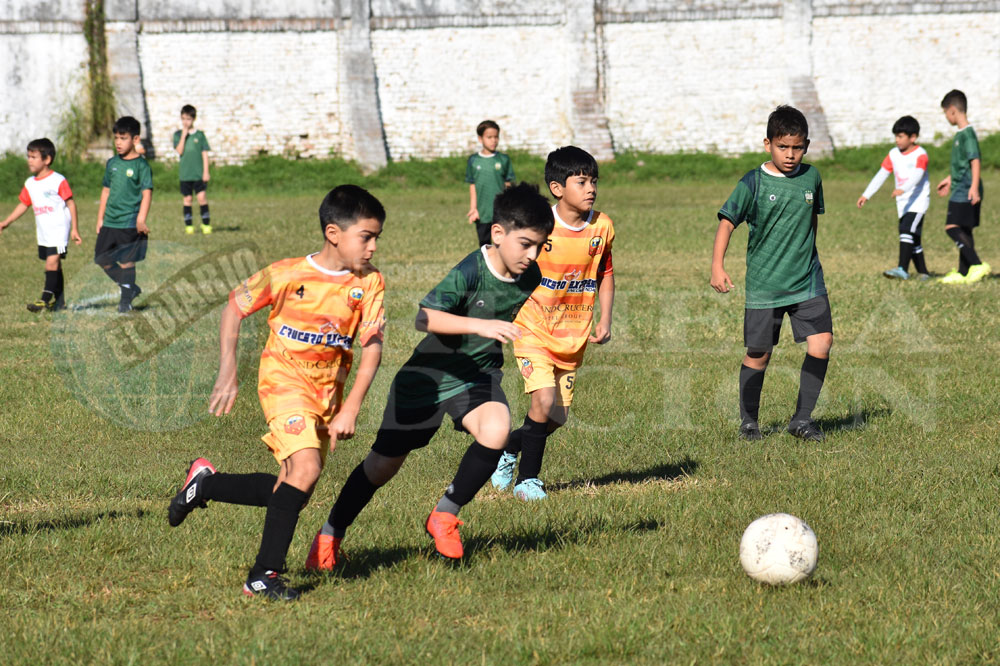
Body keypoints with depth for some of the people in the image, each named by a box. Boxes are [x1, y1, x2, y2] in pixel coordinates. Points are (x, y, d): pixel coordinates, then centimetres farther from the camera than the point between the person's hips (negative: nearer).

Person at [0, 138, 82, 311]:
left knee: (52, 261, -16)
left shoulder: (58, 181, -11)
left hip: (59, 230, -7)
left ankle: (46, 300, -18)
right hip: (43, 233, 7)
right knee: (54, 265, 11)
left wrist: (74, 229, -8)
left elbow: (71, 204, -7)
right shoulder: (30, 184, 9)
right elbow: (23, 204, 17)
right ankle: (58, 300, 18)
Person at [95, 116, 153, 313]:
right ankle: (131, 288, 23)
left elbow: (147, 193, -13)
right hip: (110, 223, 7)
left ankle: (126, 300, 11)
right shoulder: (112, 163, 10)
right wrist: (100, 218, 17)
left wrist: (141, 219, -23)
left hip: (130, 223, -7)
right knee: (103, 259, 8)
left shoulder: (141, 165, -8)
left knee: (126, 262, -2)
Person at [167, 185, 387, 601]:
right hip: (284, 380, -5)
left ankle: (205, 483, 31)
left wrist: (350, 409, -17)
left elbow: (372, 348, -7)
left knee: (292, 494, 8)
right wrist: (227, 375, -6)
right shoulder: (286, 275, -13)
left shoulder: (369, 283, -6)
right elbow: (234, 309, -1)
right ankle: (264, 575, -18)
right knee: (306, 468, -25)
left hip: (328, 391, 5)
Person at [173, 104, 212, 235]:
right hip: (185, 174, 1)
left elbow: (204, 154, 4)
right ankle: (188, 225, 11)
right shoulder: (178, 135, 5)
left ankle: (206, 224, 0)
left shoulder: (200, 135, 3)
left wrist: (206, 171, -2)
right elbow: (180, 151, -8)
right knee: (187, 199, 4)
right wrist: (184, 135, -13)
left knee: (201, 197, -8)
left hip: (198, 174, -1)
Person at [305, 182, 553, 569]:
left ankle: (445, 516, -5)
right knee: (384, 464, 7)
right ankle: (329, 537, 30)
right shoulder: (470, 272, -29)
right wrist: (479, 325, -51)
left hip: (478, 374, 4)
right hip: (428, 376, -4)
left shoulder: (529, 278, -9)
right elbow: (424, 318, -42)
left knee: (496, 431, -28)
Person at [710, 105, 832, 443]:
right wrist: (718, 266, -23)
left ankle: (802, 418, 3)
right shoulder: (753, 184, -8)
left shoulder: (811, 177, 4)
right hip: (764, 285, -3)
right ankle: (748, 421, 26)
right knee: (758, 355, 5)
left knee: (821, 345, -12)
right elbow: (726, 223, -10)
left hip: (807, 282, 3)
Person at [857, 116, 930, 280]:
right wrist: (866, 195, 2)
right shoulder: (894, 154, 8)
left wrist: (903, 189, -45)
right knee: (913, 239, 9)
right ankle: (923, 272, 18)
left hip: (918, 201, -7)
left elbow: (917, 175, -28)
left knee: (906, 230, -23)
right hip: (903, 204, 7)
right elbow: (880, 176, 8)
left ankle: (902, 268, -31)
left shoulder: (920, 155, -11)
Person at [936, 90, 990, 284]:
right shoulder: (960, 133, 16)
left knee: (952, 227, -15)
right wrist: (950, 179, 38)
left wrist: (974, 187, -29)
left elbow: (975, 161, -22)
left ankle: (977, 265, -18)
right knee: (963, 231, 12)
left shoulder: (967, 133, -14)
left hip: (965, 191, -10)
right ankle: (963, 273, 16)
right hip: (961, 190, 10)